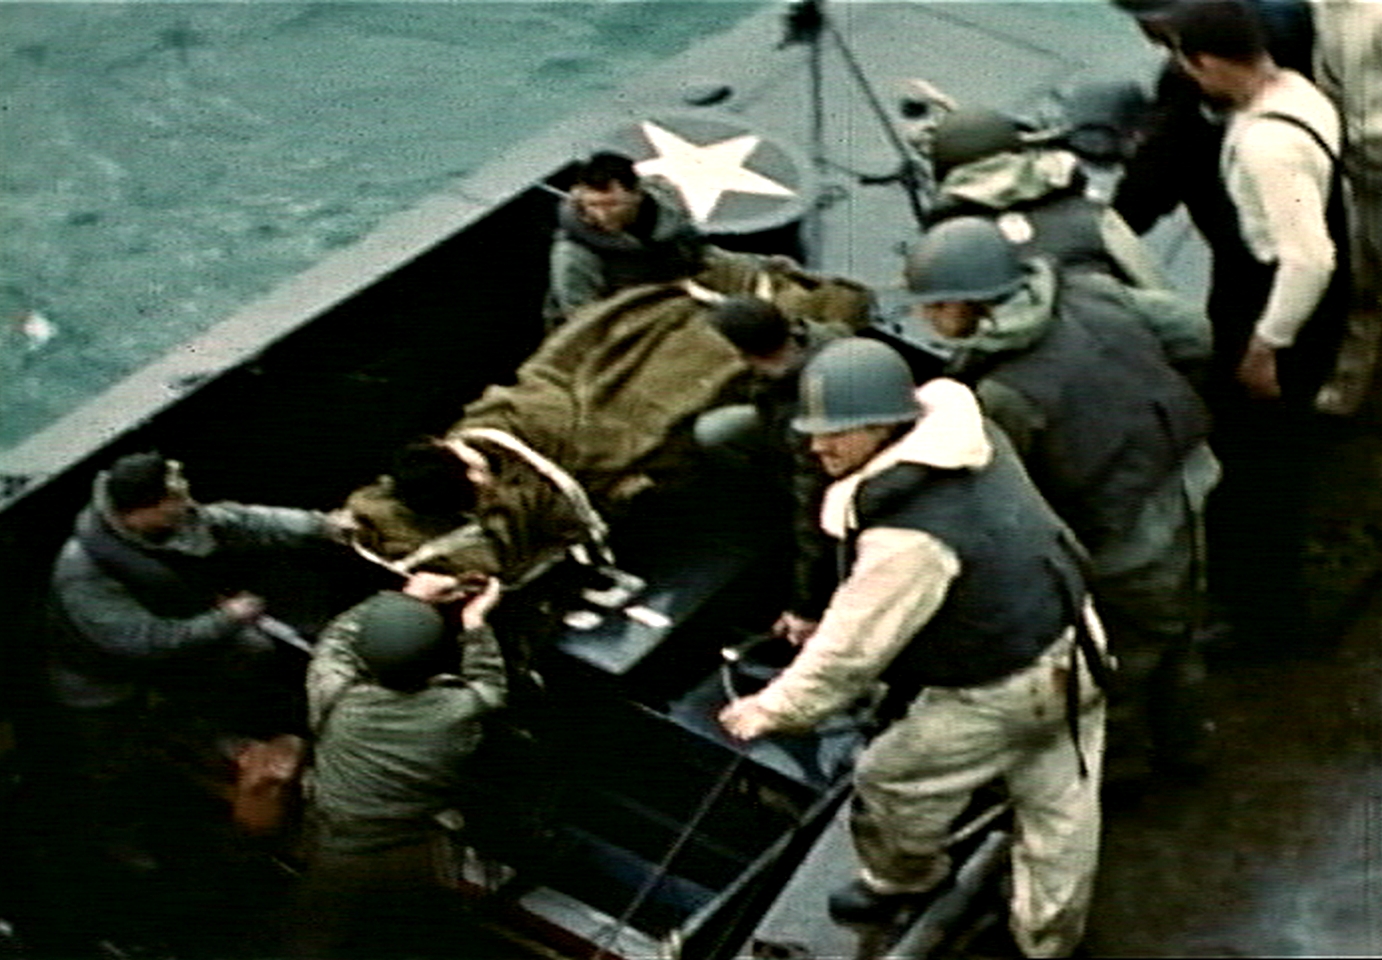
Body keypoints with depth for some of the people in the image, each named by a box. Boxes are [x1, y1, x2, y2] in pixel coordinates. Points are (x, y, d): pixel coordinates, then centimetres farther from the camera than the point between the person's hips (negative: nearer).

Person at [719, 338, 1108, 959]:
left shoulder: (908, 538, -32)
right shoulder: (971, 443, -6)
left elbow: (851, 650, -23)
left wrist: (770, 711, -9)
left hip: (999, 692, -8)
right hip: (1070, 657, 8)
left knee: (892, 779, 15)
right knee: (1058, 814, 19)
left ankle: (900, 883, 42)